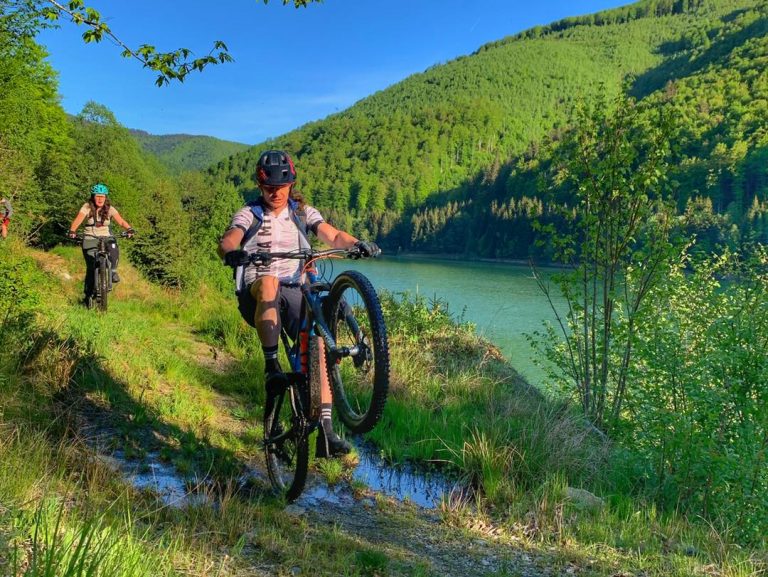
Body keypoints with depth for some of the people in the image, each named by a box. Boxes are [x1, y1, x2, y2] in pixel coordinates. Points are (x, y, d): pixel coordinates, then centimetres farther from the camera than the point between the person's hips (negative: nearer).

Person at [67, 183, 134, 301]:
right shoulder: (87, 207, -5)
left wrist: (129, 229, -36)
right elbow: (78, 220, -17)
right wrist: (72, 231, -37)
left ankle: (113, 271, -6)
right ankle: (88, 294, 10)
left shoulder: (110, 209, -3)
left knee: (114, 251, -34)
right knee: (91, 268, -6)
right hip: (90, 239, 0)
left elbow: (120, 221, -16)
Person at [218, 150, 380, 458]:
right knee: (269, 282, -38)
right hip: (255, 295, -2)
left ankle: (326, 432, -19)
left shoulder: (303, 212, 11)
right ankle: (271, 366, -32)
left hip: (294, 293, 2)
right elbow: (227, 242, -12)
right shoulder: (249, 214, 7)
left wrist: (358, 244, -26)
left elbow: (333, 236, -4)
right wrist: (232, 253, -37)